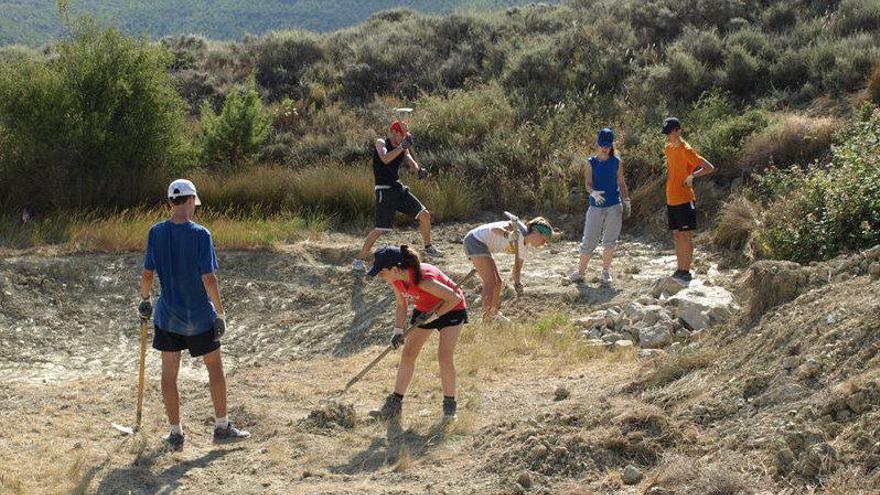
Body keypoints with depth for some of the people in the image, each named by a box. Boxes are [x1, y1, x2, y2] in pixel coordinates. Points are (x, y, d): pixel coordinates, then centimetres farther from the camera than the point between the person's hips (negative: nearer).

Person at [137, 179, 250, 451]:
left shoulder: (156, 233, -5)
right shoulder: (200, 235, -15)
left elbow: (147, 274, 0)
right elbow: (209, 279, -16)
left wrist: (144, 300, 18)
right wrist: (220, 313, -7)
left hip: (167, 316, 3)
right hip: (199, 317, -3)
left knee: (169, 372, 10)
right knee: (215, 367, 14)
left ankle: (175, 433, 15)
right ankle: (222, 427, 21)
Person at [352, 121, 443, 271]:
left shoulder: (403, 148, 8)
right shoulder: (381, 143, -10)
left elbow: (410, 160, -5)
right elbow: (385, 159, -29)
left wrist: (419, 170, -26)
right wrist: (402, 147, -37)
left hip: (399, 188, 7)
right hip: (384, 191, -7)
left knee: (425, 214, 6)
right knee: (380, 229, -13)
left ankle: (428, 248, 26)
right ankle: (358, 260, -5)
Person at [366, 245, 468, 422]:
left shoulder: (423, 279, -39)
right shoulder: (396, 280, -17)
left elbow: (454, 298, -31)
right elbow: (401, 306, 0)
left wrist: (433, 315, -26)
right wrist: (398, 331, -12)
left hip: (451, 308, -7)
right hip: (425, 310, 7)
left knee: (444, 356, -16)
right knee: (408, 354, 2)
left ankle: (449, 405, 0)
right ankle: (395, 404, 8)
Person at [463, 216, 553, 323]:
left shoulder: (525, 247, 6)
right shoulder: (519, 228, -21)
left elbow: (517, 268, 10)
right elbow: (495, 228, -34)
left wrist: (518, 284, -7)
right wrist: (508, 235, -54)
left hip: (482, 245, 10)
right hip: (475, 241, -10)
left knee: (497, 282, 16)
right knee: (490, 281, -14)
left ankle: (493, 314, 34)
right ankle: (486, 320, -13)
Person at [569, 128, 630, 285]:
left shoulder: (617, 162, 4)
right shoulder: (591, 163, 0)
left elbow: (621, 183, 11)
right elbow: (588, 184, -8)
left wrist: (626, 201, 8)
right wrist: (593, 193, -28)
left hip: (614, 207, 1)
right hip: (596, 207, -1)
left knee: (610, 242, 5)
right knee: (589, 241, -1)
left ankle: (606, 272, 17)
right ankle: (580, 271, 10)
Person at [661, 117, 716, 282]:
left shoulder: (686, 150, -14)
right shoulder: (668, 149, 10)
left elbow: (709, 168, -16)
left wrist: (692, 175, -26)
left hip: (685, 200, -8)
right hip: (671, 200, 8)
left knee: (686, 235, -3)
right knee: (677, 235, 12)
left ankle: (686, 271, 1)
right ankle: (680, 270, 18)